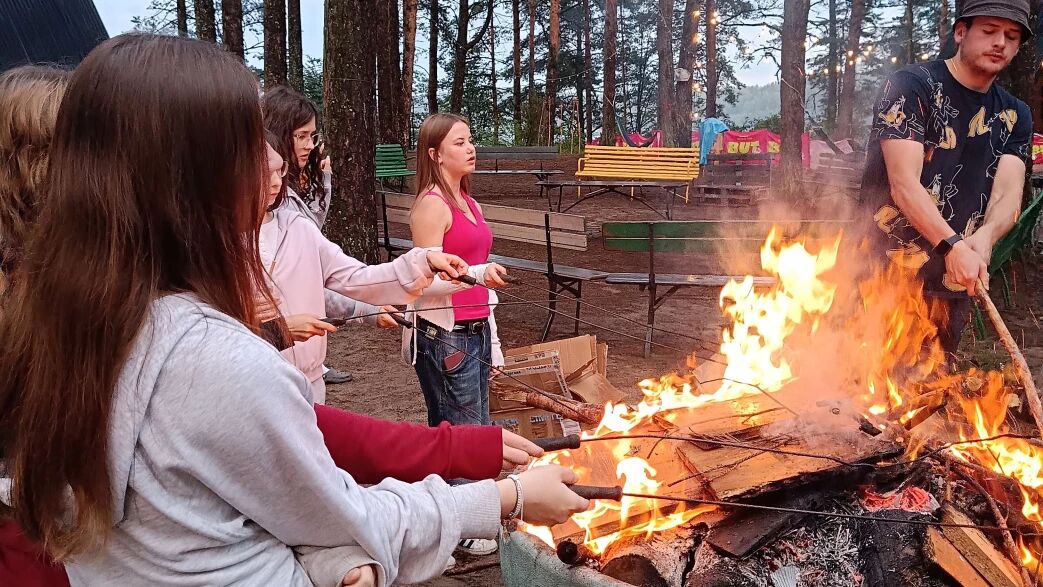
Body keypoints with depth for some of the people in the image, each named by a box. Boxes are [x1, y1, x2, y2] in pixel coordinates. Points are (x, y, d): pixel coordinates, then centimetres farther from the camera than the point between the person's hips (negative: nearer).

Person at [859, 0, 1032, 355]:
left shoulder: (1015, 117, 11)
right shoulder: (911, 86, -7)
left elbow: (1009, 194, -2)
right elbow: (904, 183, -17)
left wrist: (984, 236, -25)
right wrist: (952, 245, -30)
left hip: (954, 286, 6)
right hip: (886, 273, -6)